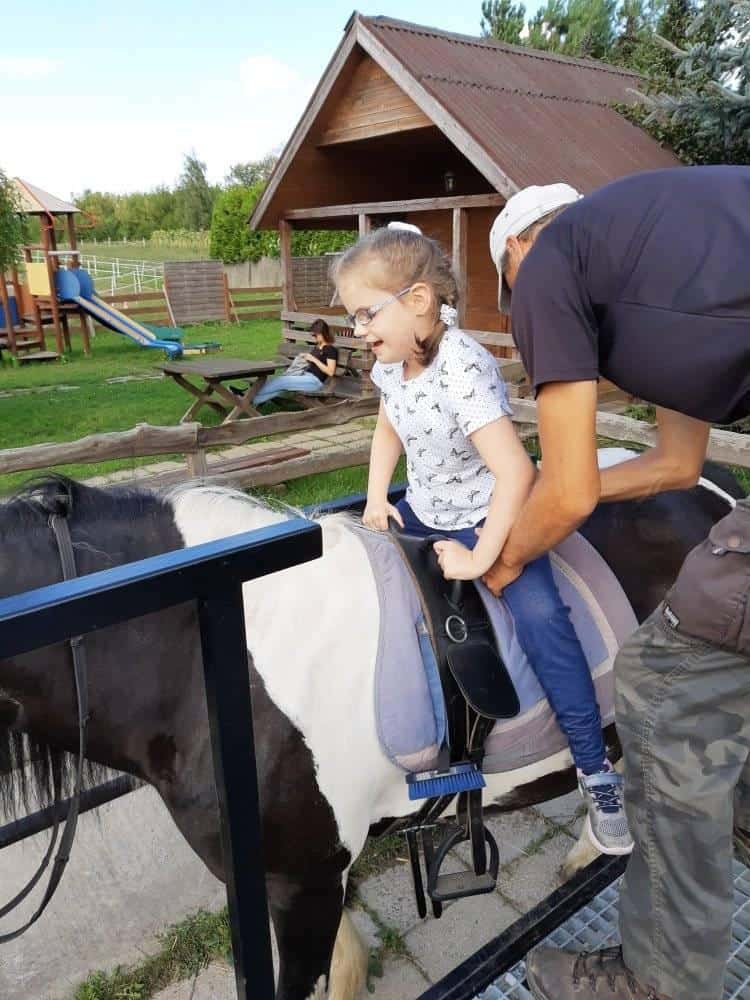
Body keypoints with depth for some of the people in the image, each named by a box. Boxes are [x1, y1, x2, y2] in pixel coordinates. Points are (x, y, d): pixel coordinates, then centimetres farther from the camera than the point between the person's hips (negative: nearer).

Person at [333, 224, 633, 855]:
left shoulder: (463, 369, -28)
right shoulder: (391, 362, -3)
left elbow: (515, 472, -35)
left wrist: (481, 558, -30)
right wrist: (377, 499, 3)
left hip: (490, 516, -8)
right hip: (424, 511, 8)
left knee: (540, 615, -26)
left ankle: (597, 774, -11)